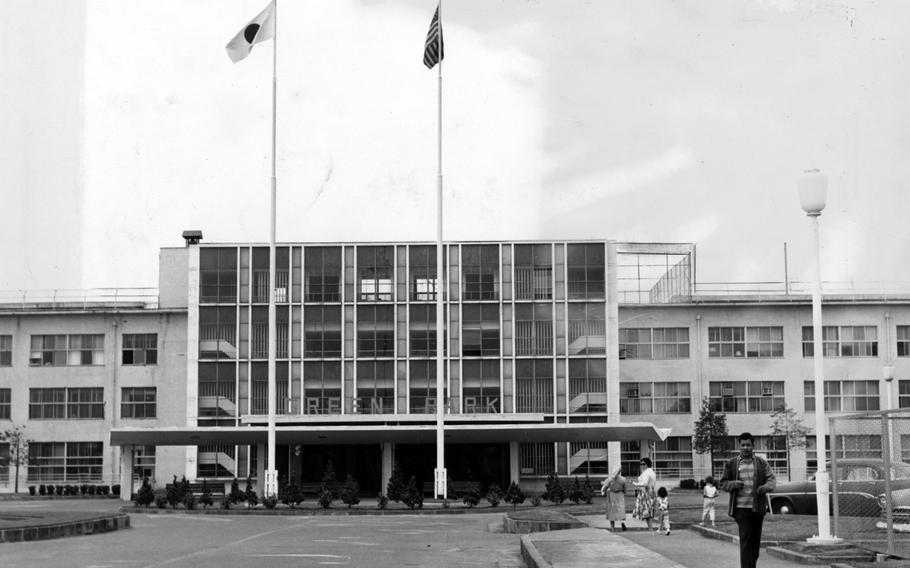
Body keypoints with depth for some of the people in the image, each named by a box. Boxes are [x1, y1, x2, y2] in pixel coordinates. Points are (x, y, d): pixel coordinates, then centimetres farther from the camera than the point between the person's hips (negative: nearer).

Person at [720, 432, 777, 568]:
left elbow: (772, 479, 4)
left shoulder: (761, 462, 8)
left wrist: (766, 487, -18)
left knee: (756, 539, 10)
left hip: (758, 507, 3)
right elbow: (723, 484, 8)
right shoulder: (731, 464, 5)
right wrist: (734, 484, -14)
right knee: (745, 539, -11)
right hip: (741, 507, -2)